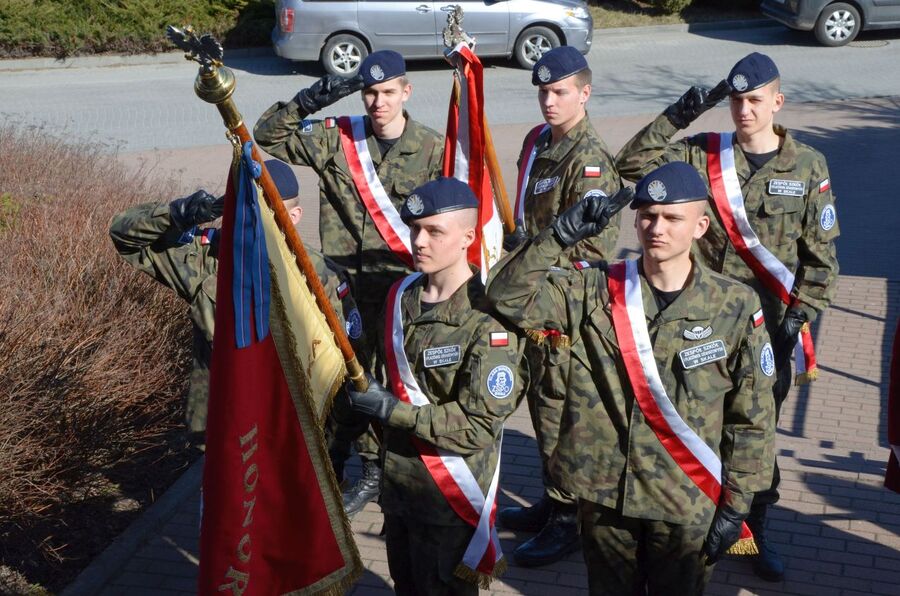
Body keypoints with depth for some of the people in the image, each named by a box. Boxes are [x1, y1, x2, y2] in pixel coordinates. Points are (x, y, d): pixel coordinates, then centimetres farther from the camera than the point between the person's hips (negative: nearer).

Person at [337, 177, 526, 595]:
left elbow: (480, 426, -25)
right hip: (397, 481, 7)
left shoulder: (487, 321, -22)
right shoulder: (401, 296, 2)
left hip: (450, 495, -7)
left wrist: (392, 411, -24)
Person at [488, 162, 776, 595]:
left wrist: (735, 506, -4)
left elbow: (752, 417, -5)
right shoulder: (595, 291, -6)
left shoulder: (735, 307, -9)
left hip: (688, 506, -1)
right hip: (603, 494, 1)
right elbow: (509, 297, -15)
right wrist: (561, 235, -26)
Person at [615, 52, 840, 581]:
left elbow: (821, 252, 1)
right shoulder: (703, 154, -2)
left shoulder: (808, 166, -2)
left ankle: (754, 528, 27)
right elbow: (634, 163, -12)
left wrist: (800, 314, -7)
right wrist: (677, 117, -18)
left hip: (771, 323, 0)